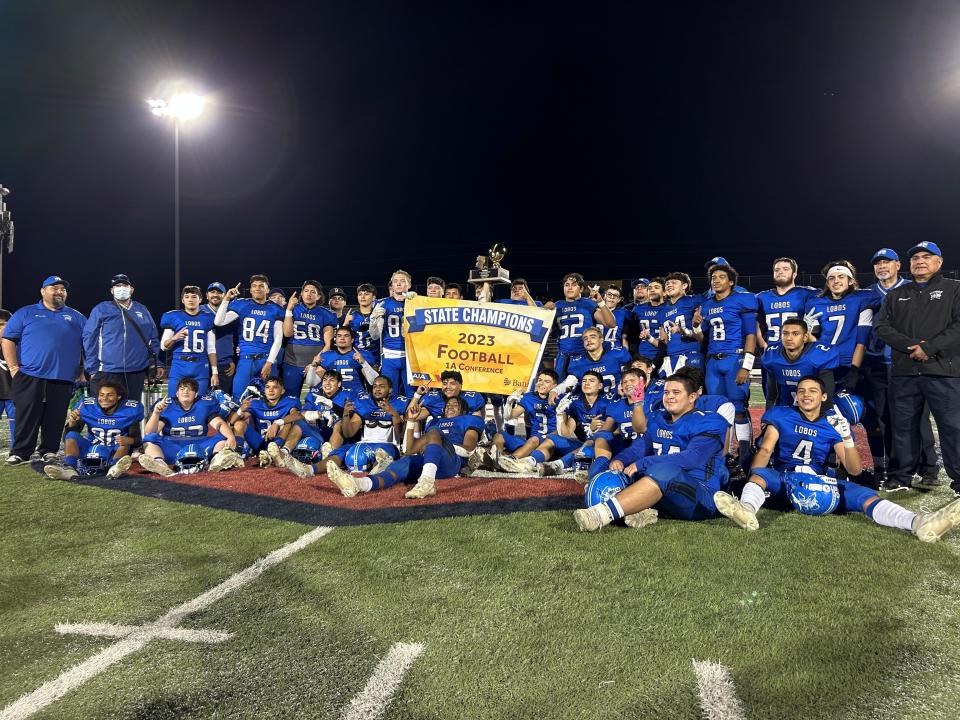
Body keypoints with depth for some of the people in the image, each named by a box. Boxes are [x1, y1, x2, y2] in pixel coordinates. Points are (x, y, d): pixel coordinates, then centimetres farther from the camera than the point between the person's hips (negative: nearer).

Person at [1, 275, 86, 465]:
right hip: (29, 378, -1)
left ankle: (49, 451, 13)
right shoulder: (25, 313, 11)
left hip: (62, 379, 1)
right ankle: (20, 453, 5)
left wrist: (84, 371, 6)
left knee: (55, 419, 3)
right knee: (27, 418, -3)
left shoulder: (76, 317, 15)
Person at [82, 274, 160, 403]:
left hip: (137, 372, 3)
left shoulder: (142, 310, 14)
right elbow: (89, 339, -1)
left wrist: (153, 362, 4)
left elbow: (154, 338, 15)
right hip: (108, 372, -3)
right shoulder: (101, 310, 3)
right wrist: (93, 369, -7)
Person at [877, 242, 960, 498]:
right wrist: (912, 346, -9)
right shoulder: (896, 295, 18)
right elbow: (883, 326, 6)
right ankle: (901, 476, 18)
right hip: (904, 372, 3)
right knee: (904, 426, 9)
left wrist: (929, 347, -15)